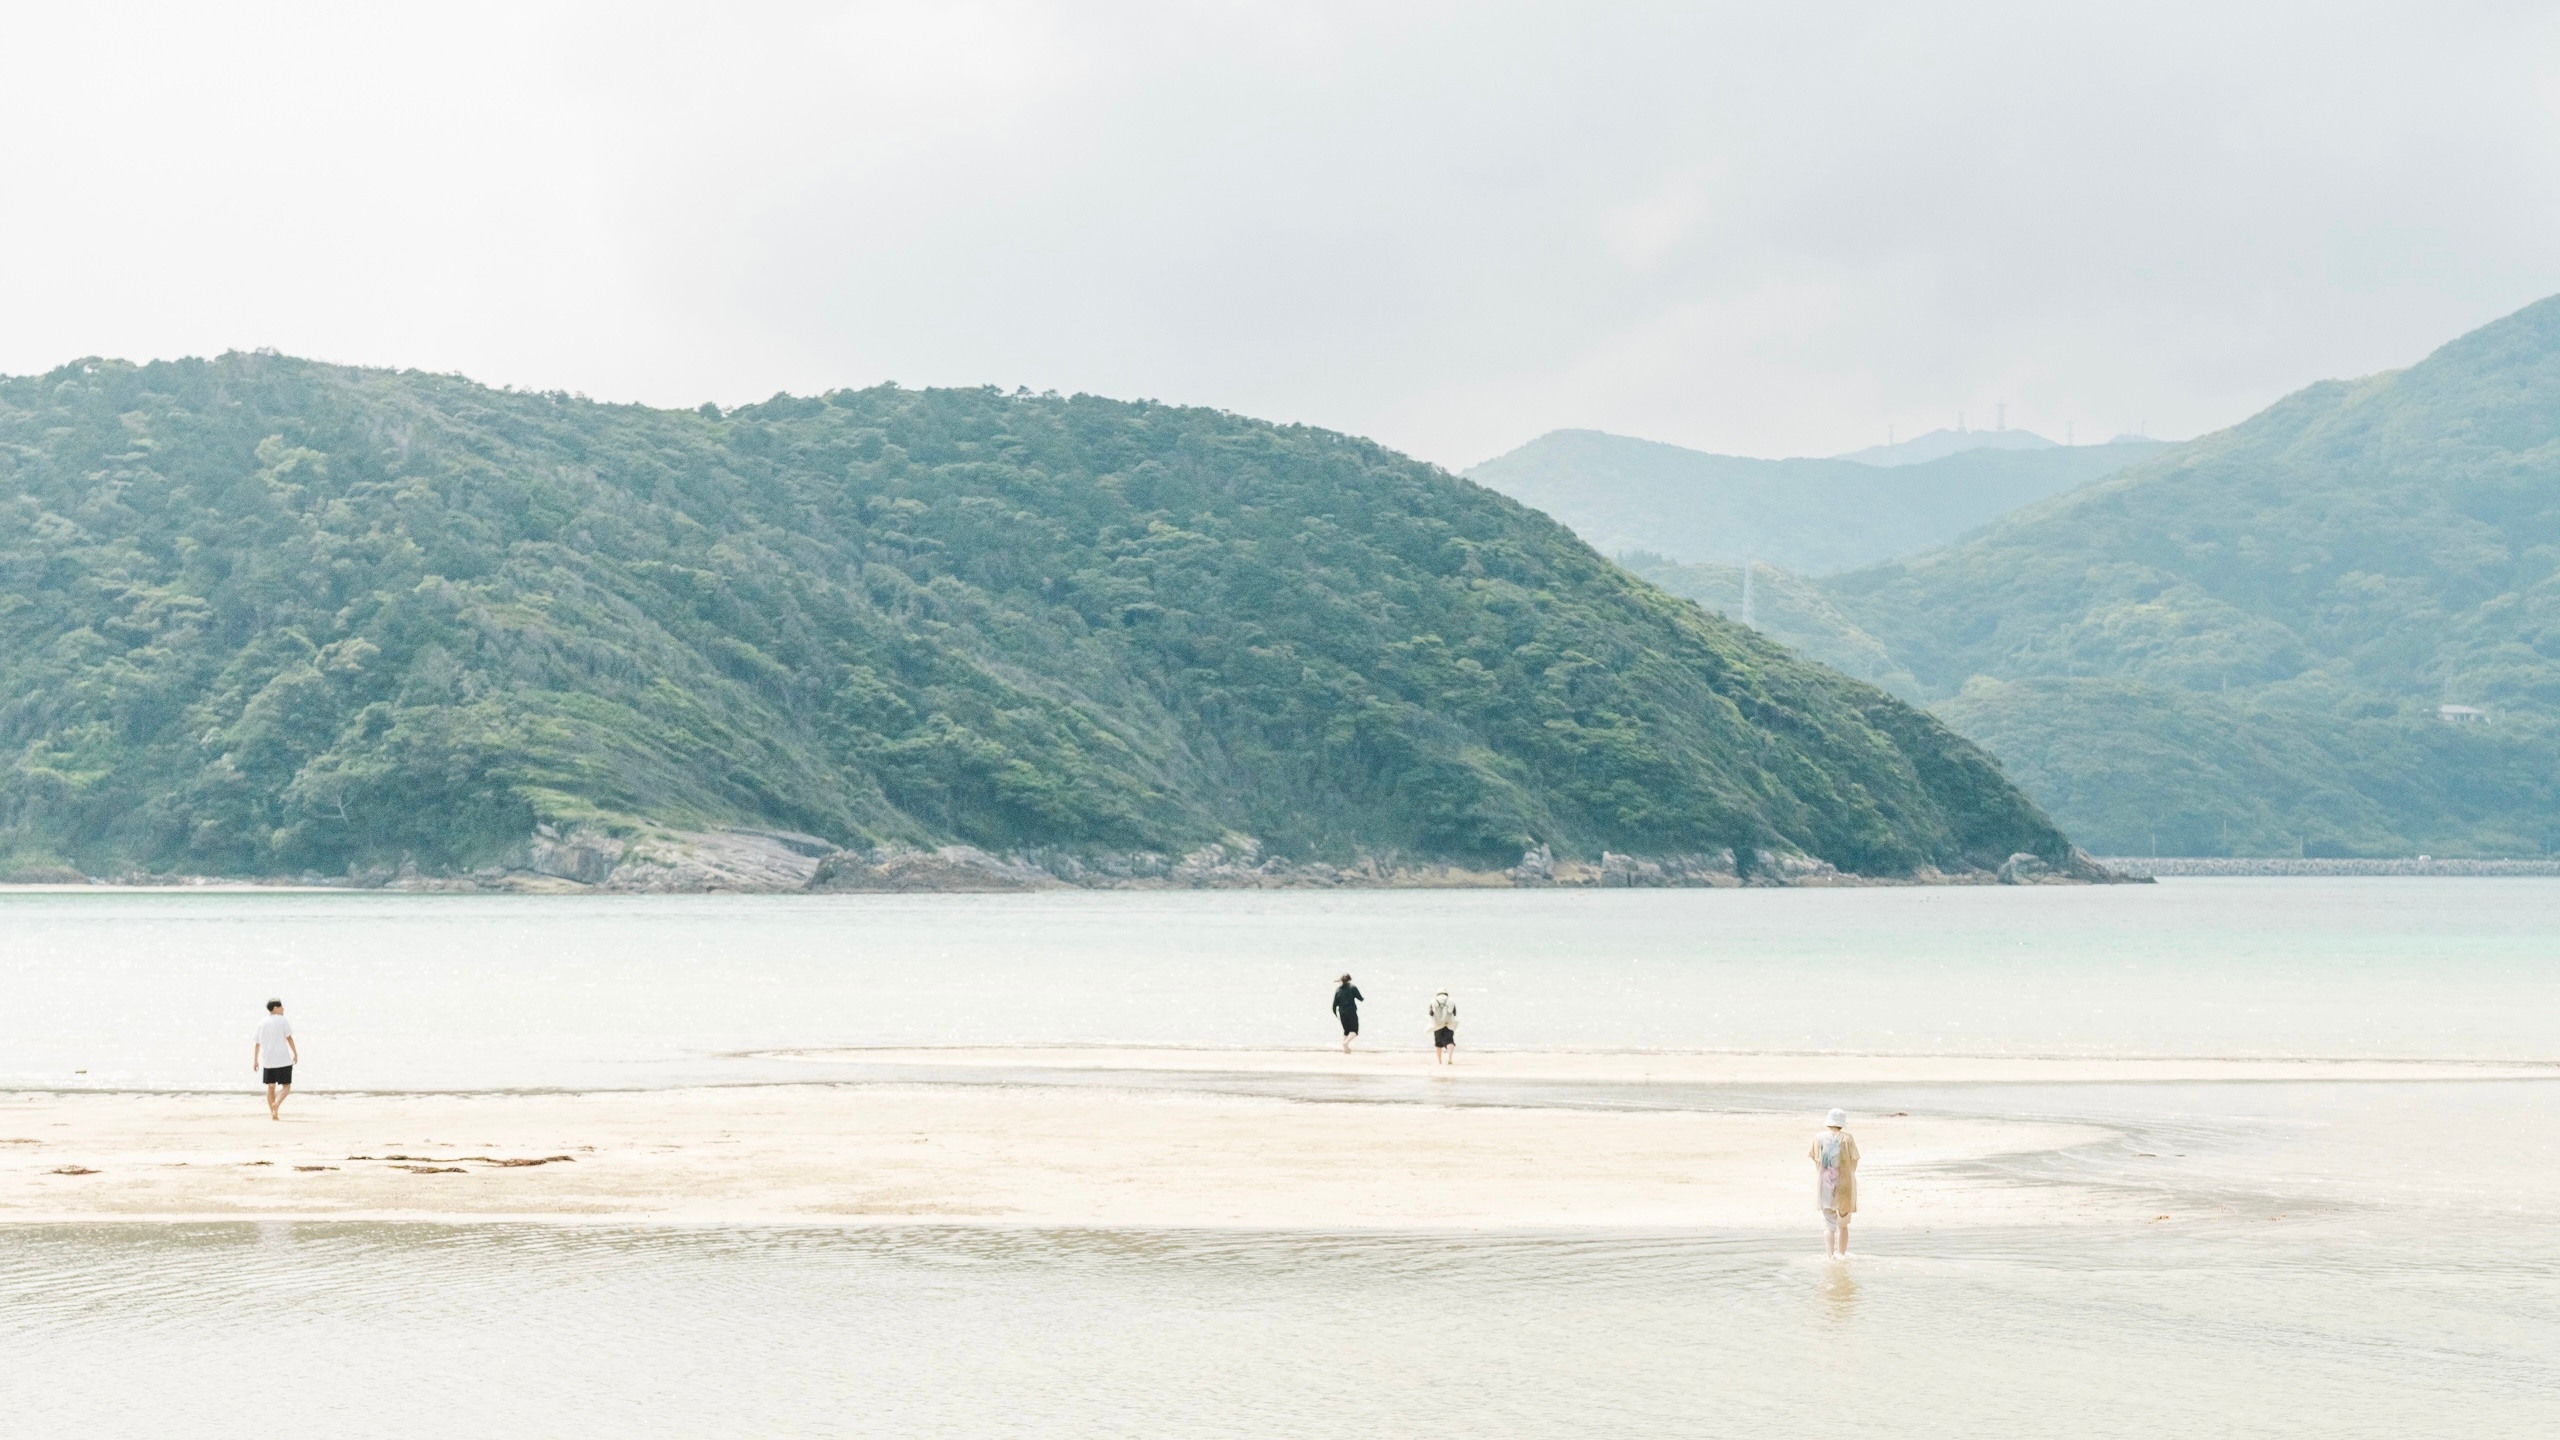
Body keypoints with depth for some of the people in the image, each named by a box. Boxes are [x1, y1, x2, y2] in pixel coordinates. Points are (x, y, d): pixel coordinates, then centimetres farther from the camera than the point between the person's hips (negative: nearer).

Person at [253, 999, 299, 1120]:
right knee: (286, 1086, 2)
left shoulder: (262, 1023, 10)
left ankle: (273, 1114, 8)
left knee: (271, 1086, 12)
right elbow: (289, 1038, -9)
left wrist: (255, 1060, 16)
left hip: (267, 1060, 5)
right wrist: (295, 1053, -2)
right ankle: (276, 1104, -24)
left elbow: (258, 1043, 12)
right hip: (283, 1060, -5)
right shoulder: (283, 1021, -4)